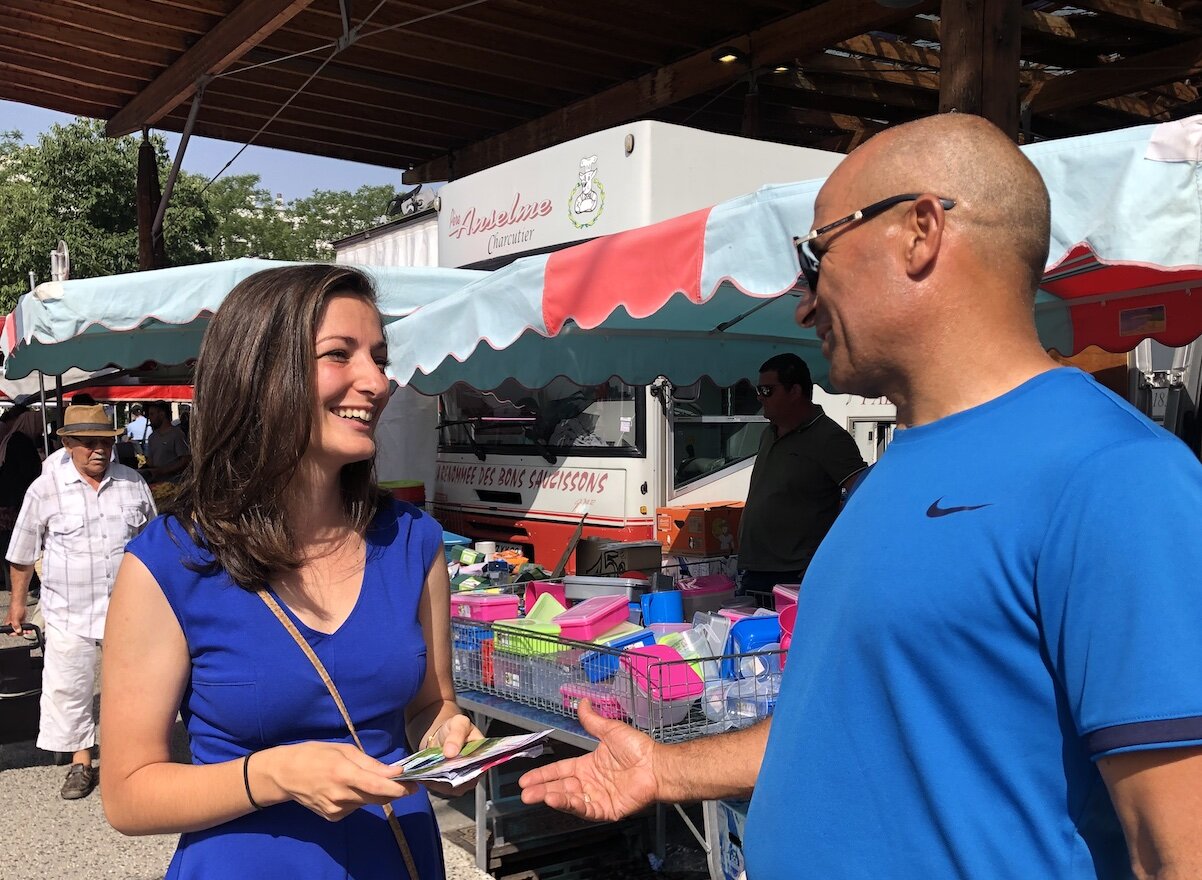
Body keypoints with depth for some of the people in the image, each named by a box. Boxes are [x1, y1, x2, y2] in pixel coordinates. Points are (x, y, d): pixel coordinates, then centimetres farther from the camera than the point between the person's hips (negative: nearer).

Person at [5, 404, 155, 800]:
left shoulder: (133, 483, 4)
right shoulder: (45, 489, -4)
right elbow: (24, 552, 6)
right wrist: (17, 600, 9)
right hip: (69, 614, -1)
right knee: (68, 688, 5)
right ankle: (81, 761, 21)